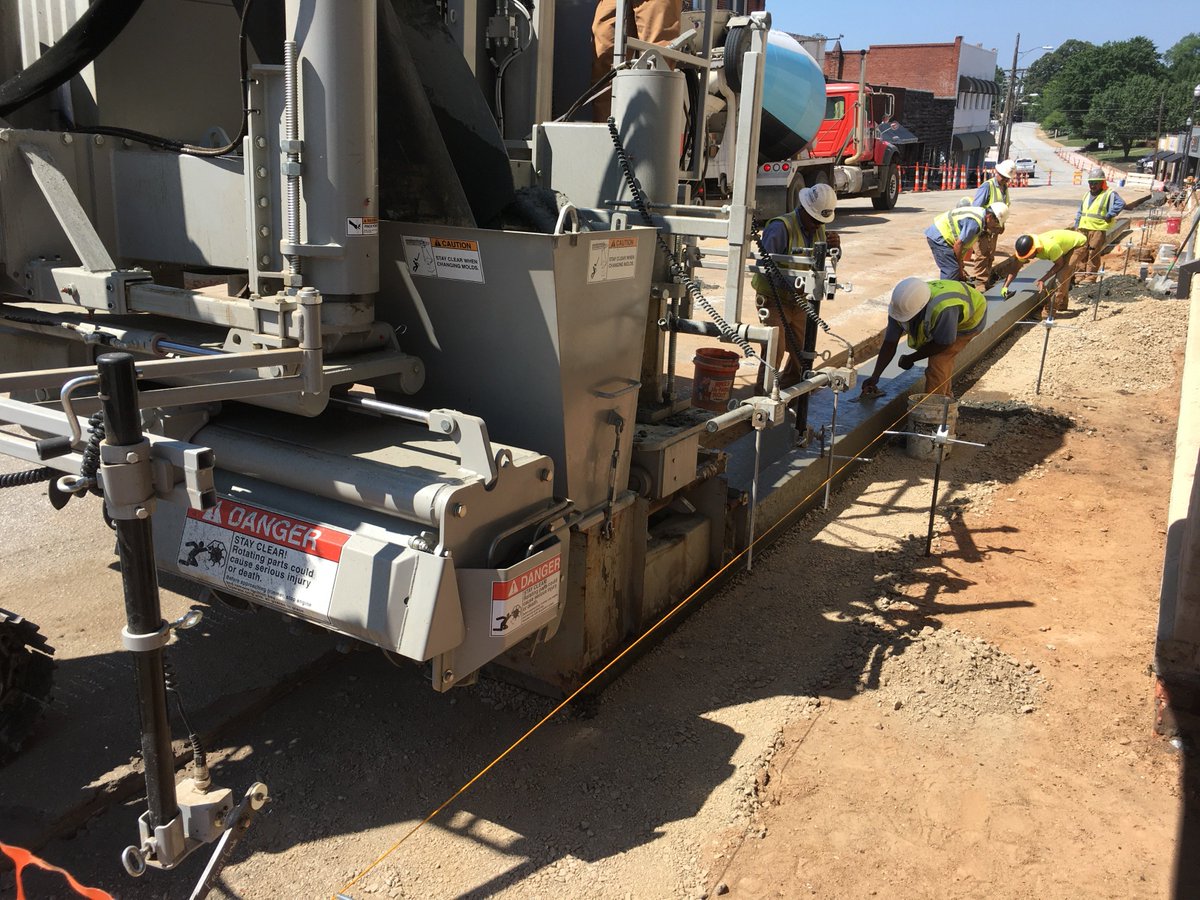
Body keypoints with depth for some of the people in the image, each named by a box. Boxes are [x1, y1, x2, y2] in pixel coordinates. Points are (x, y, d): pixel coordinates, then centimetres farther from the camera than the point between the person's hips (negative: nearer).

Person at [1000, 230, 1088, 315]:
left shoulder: (1050, 247, -42)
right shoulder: (1027, 249, -21)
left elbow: (1059, 264, -25)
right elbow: (1015, 269, -14)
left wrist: (1043, 280, -29)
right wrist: (1005, 286, -25)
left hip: (1078, 243, -8)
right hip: (1067, 243, 8)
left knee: (1063, 275, -19)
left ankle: (1052, 309, -15)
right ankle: (1062, 304, 35)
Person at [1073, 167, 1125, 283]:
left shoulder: (1109, 194, -3)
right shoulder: (1087, 195, 19)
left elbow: (1121, 203, -16)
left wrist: (1109, 215, -18)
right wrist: (1077, 225, 17)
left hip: (1098, 230, -7)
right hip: (1083, 229, 7)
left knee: (1094, 254, -5)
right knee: (1081, 253, 7)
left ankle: (1090, 277, -1)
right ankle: (1080, 275, 14)